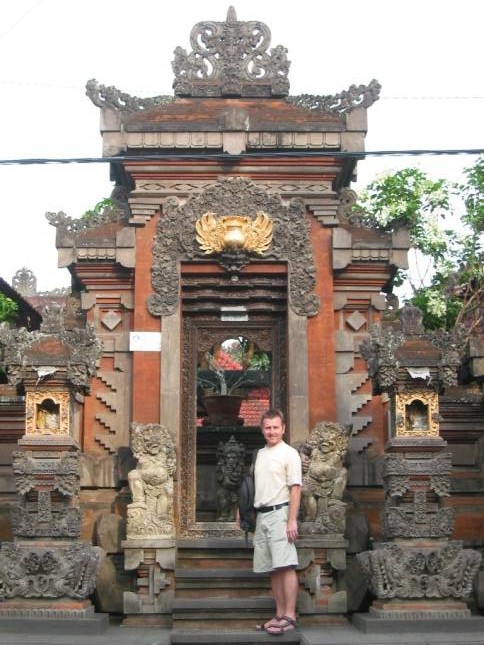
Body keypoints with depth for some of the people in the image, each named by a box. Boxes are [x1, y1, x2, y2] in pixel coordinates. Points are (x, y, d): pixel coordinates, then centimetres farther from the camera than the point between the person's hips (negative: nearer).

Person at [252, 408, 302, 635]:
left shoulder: (289, 453, -4)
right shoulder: (260, 453, 17)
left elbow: (295, 488, -10)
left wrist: (292, 520, -17)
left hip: (279, 513, -7)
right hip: (262, 515, 7)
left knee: (286, 566, -10)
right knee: (272, 568, 8)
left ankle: (289, 616, -10)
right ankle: (279, 615, 13)